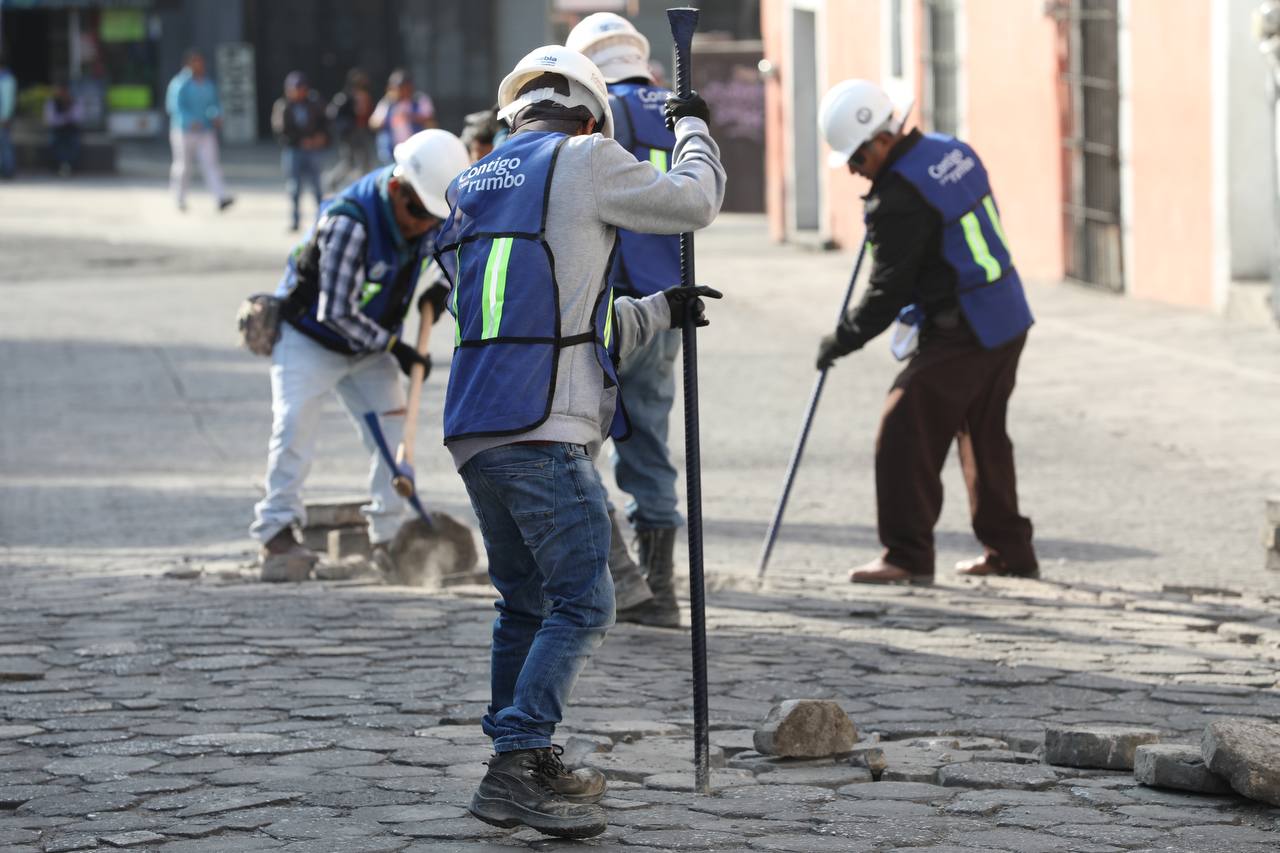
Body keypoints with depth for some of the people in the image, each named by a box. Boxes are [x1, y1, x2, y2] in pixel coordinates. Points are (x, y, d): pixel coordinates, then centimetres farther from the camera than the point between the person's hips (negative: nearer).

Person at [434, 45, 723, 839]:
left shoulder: (475, 186, 24)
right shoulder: (581, 160, 0)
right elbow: (694, 201, 8)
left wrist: (659, 312, 34)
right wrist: (694, 127, 26)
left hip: (474, 434, 8)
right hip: (544, 433, -8)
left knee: (525, 602, 18)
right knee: (581, 604, -6)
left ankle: (530, 766, 23)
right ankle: (516, 767, -14)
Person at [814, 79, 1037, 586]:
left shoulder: (899, 197, -19)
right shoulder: (954, 151, 8)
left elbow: (889, 289, -16)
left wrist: (842, 339, -5)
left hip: (961, 334, -10)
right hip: (1009, 318, 10)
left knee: (905, 432, -7)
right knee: (983, 437, 20)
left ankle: (908, 557, -6)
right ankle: (1008, 550, 26)